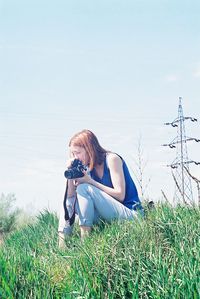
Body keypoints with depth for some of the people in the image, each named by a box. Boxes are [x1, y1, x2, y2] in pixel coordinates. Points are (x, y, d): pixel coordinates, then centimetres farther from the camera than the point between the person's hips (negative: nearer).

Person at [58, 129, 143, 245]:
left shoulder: (112, 159, -12)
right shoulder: (89, 168, 7)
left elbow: (120, 195, -19)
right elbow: (70, 197, 1)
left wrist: (90, 181, -20)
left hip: (131, 214, -8)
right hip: (108, 218, 8)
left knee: (84, 188, -21)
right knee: (69, 200, 1)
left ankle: (85, 239, -20)